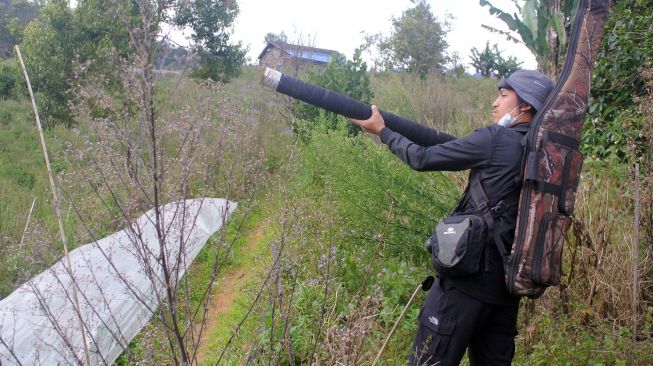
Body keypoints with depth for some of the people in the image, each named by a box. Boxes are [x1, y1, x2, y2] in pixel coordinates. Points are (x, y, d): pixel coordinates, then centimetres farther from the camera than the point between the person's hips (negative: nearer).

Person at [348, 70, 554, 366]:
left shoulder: (495, 140, -12)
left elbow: (424, 158, -4)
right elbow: (446, 141, 8)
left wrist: (382, 130, 10)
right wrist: (387, 120, 7)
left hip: (471, 273, -8)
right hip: (510, 278, 8)